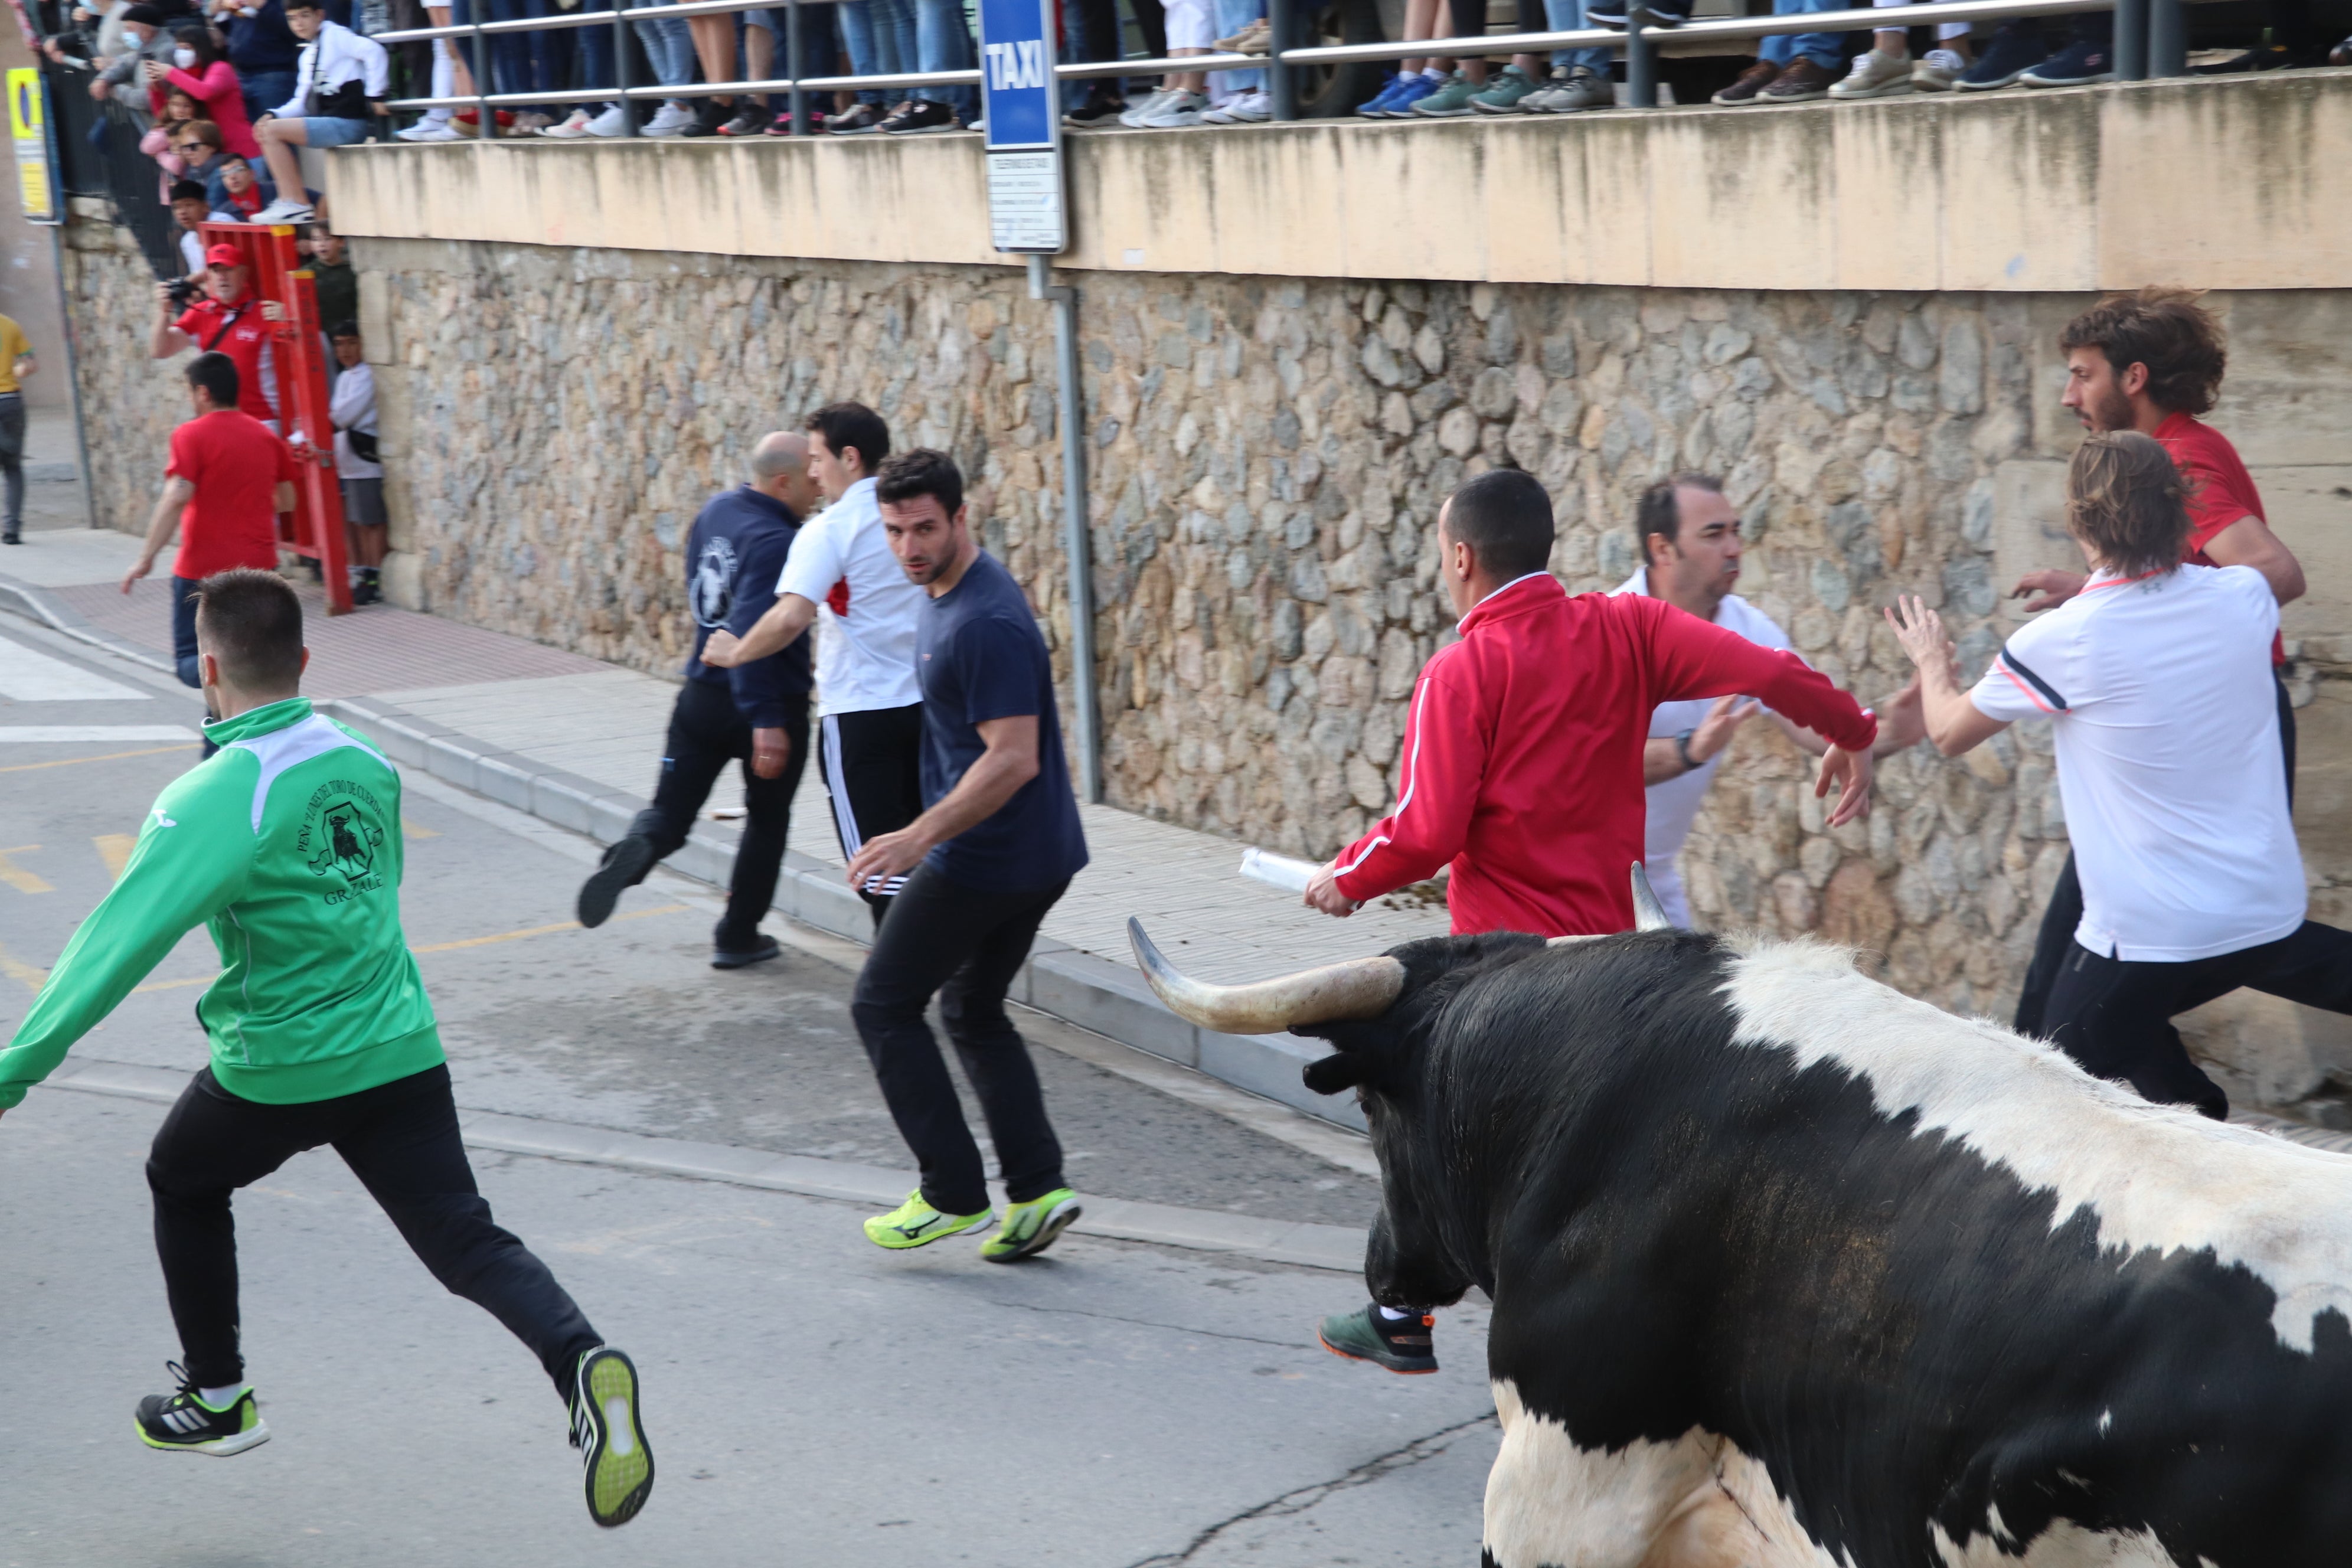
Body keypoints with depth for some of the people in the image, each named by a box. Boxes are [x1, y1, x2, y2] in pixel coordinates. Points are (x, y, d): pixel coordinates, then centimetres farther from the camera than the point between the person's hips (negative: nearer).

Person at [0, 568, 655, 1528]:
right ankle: (580, 1361, -24)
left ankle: (218, 1400, 35)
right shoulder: (366, 763, 3)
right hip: (402, 1051, 4)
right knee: (467, 1242, 4)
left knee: (181, 1183, 25)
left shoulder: (211, 799, -18)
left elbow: (121, 941, -22)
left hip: (278, 1071, -4)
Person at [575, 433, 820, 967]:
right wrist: (765, 721, -34)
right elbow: (751, 632, -32)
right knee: (767, 821, 15)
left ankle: (634, 850, -28)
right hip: (769, 702, -6)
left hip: (703, 695, 6)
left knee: (670, 809, 5)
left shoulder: (716, 511, 4)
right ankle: (738, 937, 22)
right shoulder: (775, 541, -22)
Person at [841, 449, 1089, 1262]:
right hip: (1037, 854, 10)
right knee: (974, 1011, 18)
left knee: (884, 1005, 3)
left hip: (985, 859, -10)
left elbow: (1013, 758, -28)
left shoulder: (985, 623, -23)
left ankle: (953, 1194, 5)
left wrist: (921, 836, -29)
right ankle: (1037, 1188, 12)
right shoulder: (947, 593, 10)